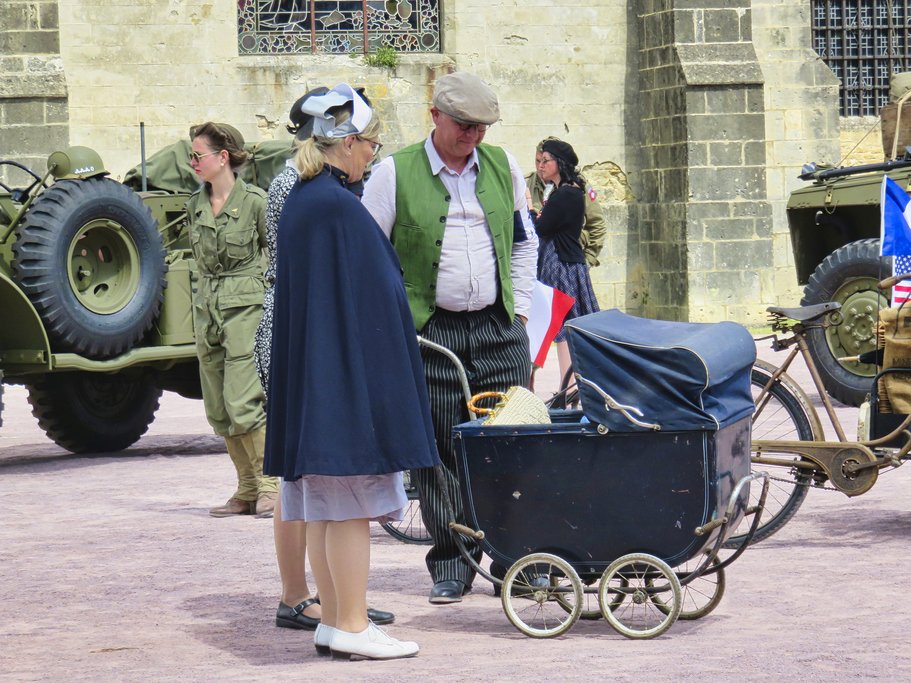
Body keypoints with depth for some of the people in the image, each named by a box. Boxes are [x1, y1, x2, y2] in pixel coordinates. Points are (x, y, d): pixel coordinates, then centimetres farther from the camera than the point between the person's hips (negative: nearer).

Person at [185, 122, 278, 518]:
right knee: (217, 409, 5)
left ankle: (271, 484, -2)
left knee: (242, 403, -13)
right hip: (206, 307, 7)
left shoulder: (254, 201, -8)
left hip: (246, 308, -7)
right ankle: (248, 490, 13)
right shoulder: (195, 205, 10)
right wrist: (208, 296, 16)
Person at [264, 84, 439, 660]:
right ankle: (351, 627, -2)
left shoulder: (301, 198, 12)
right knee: (352, 502, -5)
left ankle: (334, 621, 15)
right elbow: (369, 292, -16)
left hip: (310, 371, 10)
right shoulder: (337, 205, -17)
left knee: (325, 503, 11)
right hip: (350, 373, -10)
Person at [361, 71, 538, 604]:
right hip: (429, 333, -3)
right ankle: (451, 565, 8)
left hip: (498, 328, 3)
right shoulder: (396, 173, -1)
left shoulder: (503, 166, 10)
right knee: (441, 454, -1)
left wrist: (520, 308, 12)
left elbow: (524, 242, 20)